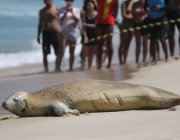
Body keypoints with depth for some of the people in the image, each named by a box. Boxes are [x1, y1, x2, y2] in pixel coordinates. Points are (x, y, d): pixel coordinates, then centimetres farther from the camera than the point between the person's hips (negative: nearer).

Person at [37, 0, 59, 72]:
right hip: (46, 33, 2)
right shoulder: (42, 11, 8)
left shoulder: (57, 9, 0)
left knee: (58, 53, 0)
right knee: (45, 54, 0)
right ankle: (46, 69, 5)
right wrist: (38, 36, 9)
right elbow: (40, 24, 14)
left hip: (55, 33, -2)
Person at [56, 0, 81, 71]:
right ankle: (58, 67, -9)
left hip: (73, 32, 1)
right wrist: (66, 12, -19)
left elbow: (77, 20, -5)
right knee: (61, 51, -9)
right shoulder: (62, 9, 4)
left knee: (72, 51, 6)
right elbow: (61, 19, -8)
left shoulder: (76, 10, 6)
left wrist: (72, 12, -16)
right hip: (64, 32, -1)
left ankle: (71, 68, 11)